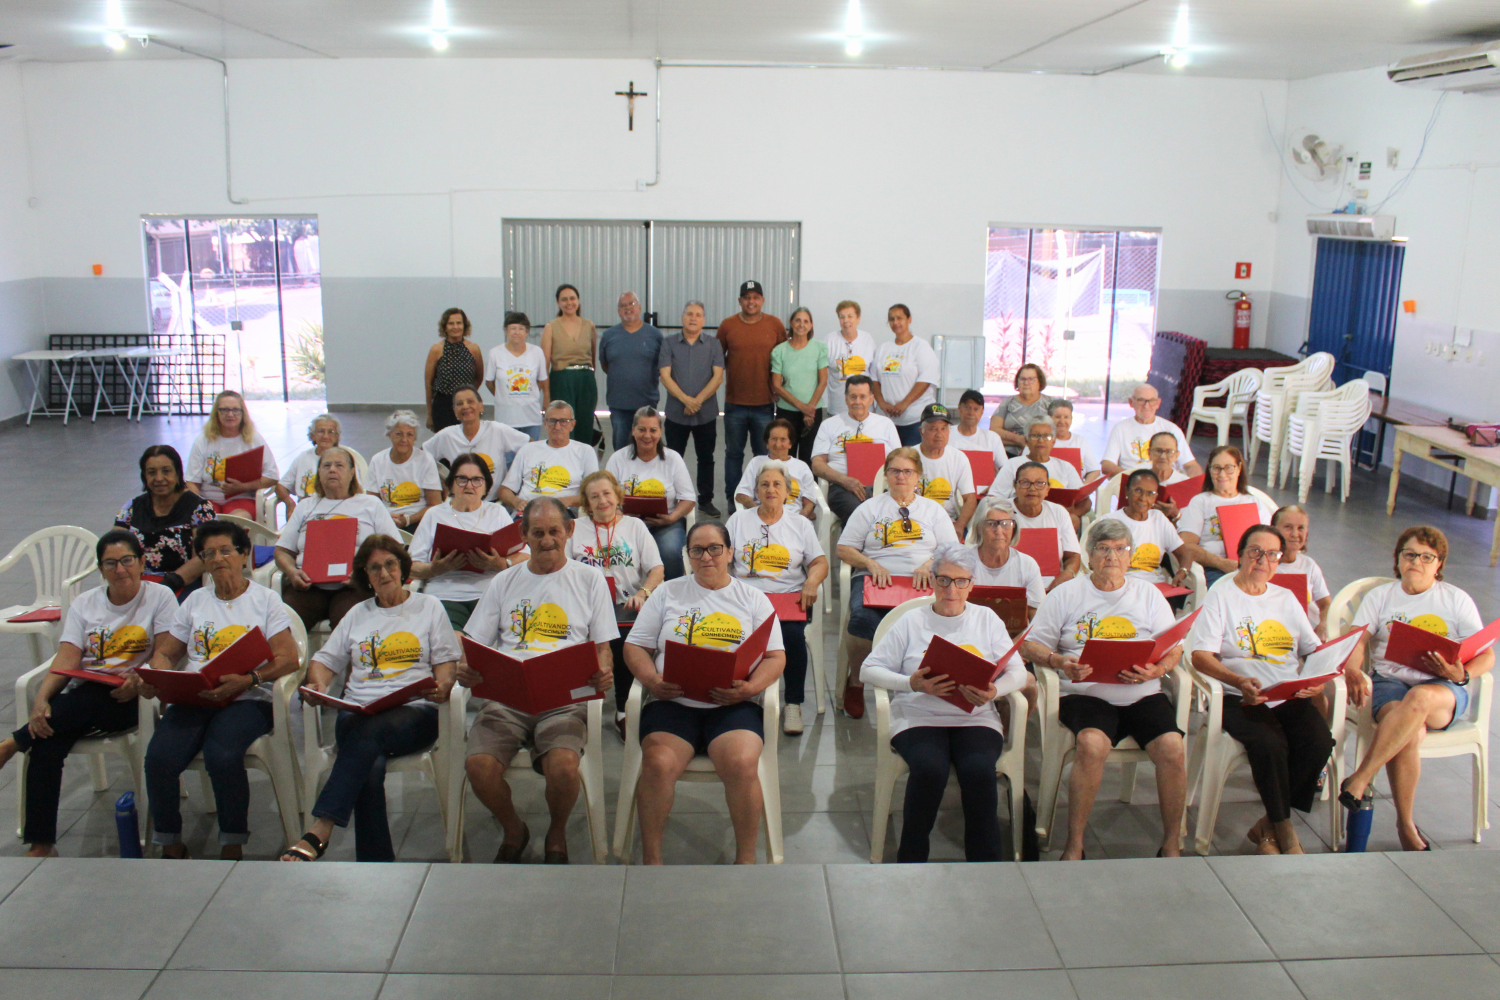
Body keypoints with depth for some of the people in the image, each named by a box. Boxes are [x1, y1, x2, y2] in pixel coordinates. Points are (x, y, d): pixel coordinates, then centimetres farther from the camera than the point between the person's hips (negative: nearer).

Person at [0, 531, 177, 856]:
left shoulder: (159, 597, 5)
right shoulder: (84, 604, 15)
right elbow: (66, 660, 2)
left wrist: (139, 678, -25)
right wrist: (41, 698, -17)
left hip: (130, 699, -3)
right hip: (80, 701, 3)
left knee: (86, 697, -36)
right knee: (47, 742, -26)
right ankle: (41, 844, -22)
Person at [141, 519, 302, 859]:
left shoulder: (265, 599, 8)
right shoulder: (195, 601, 22)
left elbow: (289, 658, -3)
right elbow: (165, 653, 21)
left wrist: (246, 680, -19)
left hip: (247, 700, -4)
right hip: (192, 699, 4)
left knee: (222, 755, -33)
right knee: (159, 757, -24)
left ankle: (233, 845, -14)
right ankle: (170, 844, -4)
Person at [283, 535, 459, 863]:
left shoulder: (429, 607, 19)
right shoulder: (357, 615, 27)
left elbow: (446, 661, 12)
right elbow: (325, 660, 22)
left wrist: (441, 686, -11)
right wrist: (318, 684, -1)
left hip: (415, 710, -2)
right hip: (358, 711, 2)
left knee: (369, 731, -37)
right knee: (370, 767, -32)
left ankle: (319, 833, -42)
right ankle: (376, 861, -33)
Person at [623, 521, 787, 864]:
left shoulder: (753, 599, 16)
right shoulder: (668, 593, 18)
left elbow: (776, 657, 9)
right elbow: (635, 647, 14)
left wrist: (750, 687, -11)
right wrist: (653, 680, -7)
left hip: (734, 705, 0)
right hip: (673, 702, 1)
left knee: (742, 764, -30)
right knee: (657, 764, -29)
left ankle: (746, 858, -11)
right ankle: (651, 859, -12)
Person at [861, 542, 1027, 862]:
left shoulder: (987, 620, 14)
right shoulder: (912, 622, 9)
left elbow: (1018, 673, 8)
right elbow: (869, 669, 5)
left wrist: (994, 691, -14)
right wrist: (911, 684, -13)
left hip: (975, 718, 1)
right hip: (918, 717, -1)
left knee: (979, 770, -30)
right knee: (930, 768, -32)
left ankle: (985, 867, -13)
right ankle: (910, 860, -13)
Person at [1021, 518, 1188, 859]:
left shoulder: (1149, 595, 17)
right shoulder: (1067, 594, 11)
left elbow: (1174, 649, 11)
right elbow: (1031, 644, 6)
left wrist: (1156, 670, -11)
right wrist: (1060, 662, -14)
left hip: (1142, 695, 2)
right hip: (1086, 694, -2)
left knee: (1172, 746, -25)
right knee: (1091, 743, -33)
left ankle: (1172, 845, -8)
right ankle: (1074, 847, -22)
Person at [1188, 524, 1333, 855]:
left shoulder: (1286, 598, 23)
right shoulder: (1220, 597, 6)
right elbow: (1201, 656, -5)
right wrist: (1239, 681, -23)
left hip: (1292, 697, 4)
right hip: (1242, 699, -4)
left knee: (1319, 741, -25)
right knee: (1269, 744, -32)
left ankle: (1268, 827, -10)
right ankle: (1286, 834, -11)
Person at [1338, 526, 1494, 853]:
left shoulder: (1457, 599, 12)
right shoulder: (1380, 596, 15)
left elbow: (1487, 655, 5)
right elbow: (1357, 641, 0)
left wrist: (1462, 675, -19)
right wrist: (1353, 672, -23)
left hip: (1443, 690, 0)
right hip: (1389, 681, 0)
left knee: (1420, 699, -40)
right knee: (1410, 733, -35)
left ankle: (1360, 779, -35)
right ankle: (1406, 826, -23)